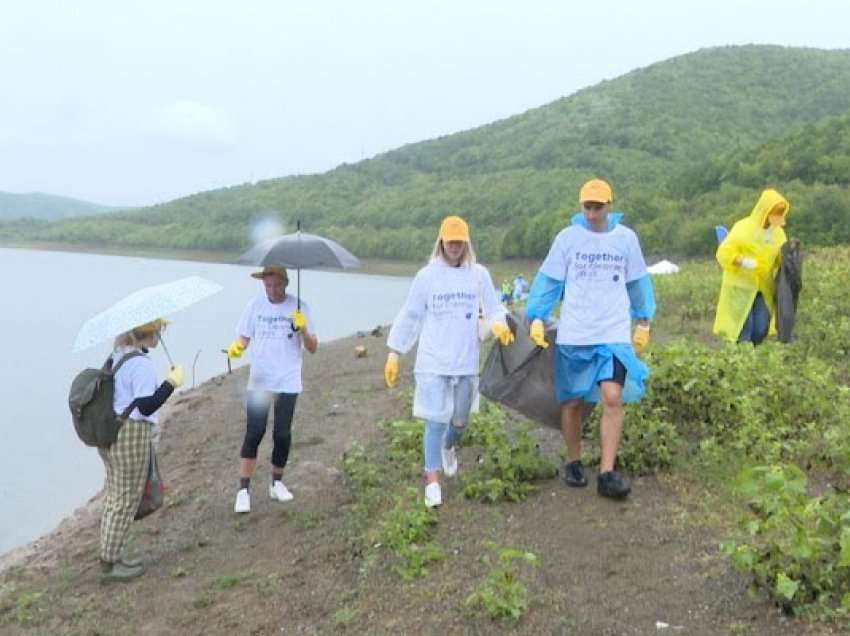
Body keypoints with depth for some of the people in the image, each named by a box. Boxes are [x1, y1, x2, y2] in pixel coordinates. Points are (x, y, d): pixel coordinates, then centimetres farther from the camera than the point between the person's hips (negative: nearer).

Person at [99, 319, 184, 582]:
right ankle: (110, 565, 12)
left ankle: (110, 556, 29)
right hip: (130, 433, -9)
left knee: (115, 494, 19)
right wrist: (171, 382, -18)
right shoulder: (142, 364, -18)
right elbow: (146, 405, -23)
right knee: (127, 500, 3)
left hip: (108, 431, 9)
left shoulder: (116, 356, 8)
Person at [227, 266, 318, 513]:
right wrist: (236, 346, -17)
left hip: (288, 382, 0)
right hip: (259, 381, 0)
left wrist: (303, 330, -23)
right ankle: (244, 489, 2)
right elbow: (244, 337, 5)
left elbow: (313, 348, -4)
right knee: (254, 433, -4)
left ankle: (277, 482, 26)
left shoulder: (299, 307, -4)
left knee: (282, 434, 7)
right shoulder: (255, 304, -1)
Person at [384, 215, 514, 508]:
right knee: (435, 422, -3)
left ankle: (448, 448, 47)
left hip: (466, 362, 2)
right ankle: (432, 481, 7)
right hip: (433, 362, -2)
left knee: (460, 420, 13)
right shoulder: (426, 275, -1)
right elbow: (410, 316, 4)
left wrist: (499, 324, -19)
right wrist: (394, 353, 3)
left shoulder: (479, 274, 2)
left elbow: (494, 310, 5)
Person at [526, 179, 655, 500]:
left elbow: (638, 282, 15)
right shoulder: (567, 237, 0)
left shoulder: (626, 238, 5)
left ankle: (607, 473, -8)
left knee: (613, 398, -15)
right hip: (573, 335, 0)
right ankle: (573, 462, 28)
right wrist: (536, 317, -5)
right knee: (572, 402, 8)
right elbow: (548, 280, 2)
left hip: (614, 334, 0)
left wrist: (643, 322, 18)